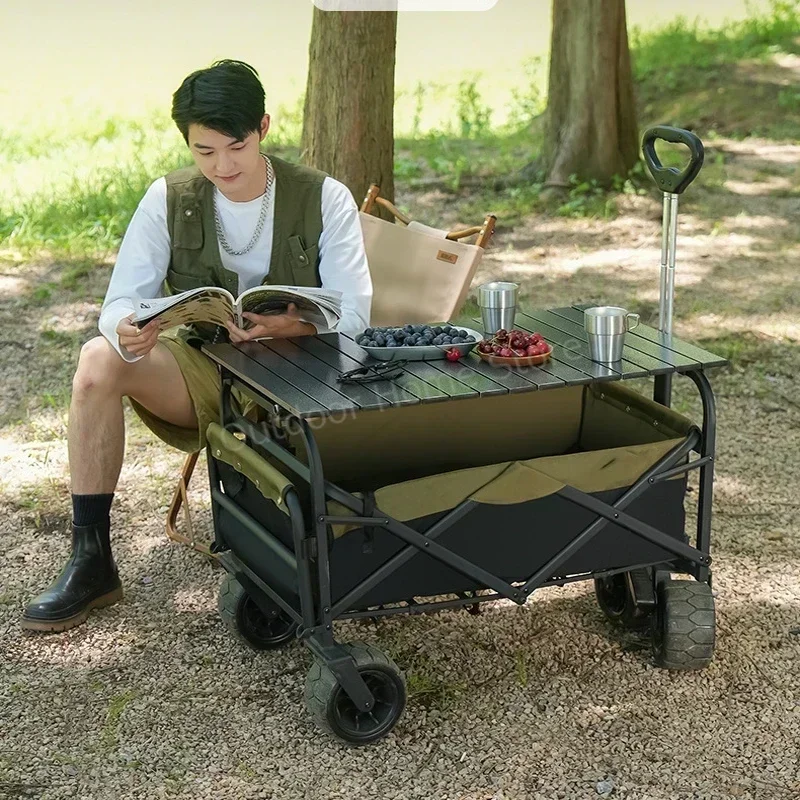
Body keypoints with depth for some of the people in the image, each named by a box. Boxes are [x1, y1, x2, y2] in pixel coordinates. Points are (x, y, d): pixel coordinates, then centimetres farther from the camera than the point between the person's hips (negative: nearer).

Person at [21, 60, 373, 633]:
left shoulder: (325, 199, -7)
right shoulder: (169, 200, -2)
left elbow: (353, 313, -14)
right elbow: (121, 301, -8)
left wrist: (285, 325, -37)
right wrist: (127, 332, -35)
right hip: (204, 371, 2)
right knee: (99, 360, -26)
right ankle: (91, 561, -19)